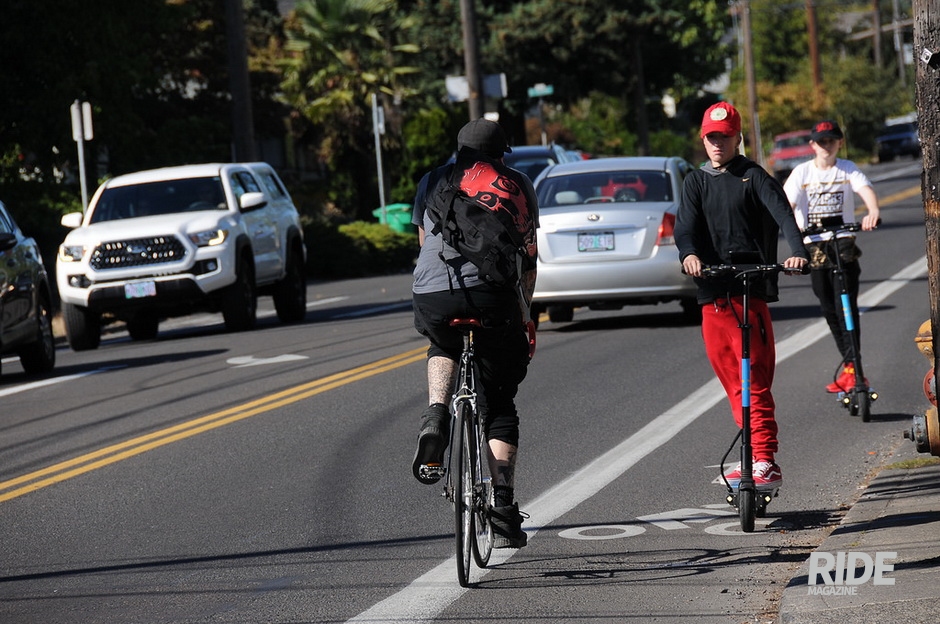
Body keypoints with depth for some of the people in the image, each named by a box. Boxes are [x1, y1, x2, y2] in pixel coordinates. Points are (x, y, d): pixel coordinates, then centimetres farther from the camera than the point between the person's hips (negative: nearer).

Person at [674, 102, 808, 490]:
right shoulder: (696, 182, 16)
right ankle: (756, 454, 17)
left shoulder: (754, 177, 3)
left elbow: (782, 214, -12)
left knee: (755, 380, -10)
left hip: (750, 290, -5)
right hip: (712, 295, 5)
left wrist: (798, 251, -31)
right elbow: (686, 225, 0)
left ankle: (766, 462, -12)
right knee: (731, 380, 8)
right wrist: (689, 254, -23)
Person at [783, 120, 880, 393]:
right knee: (828, 309, 7)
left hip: (843, 243, -2)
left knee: (846, 305, -13)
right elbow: (787, 203, -8)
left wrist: (873, 211, -39)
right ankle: (850, 364, 18)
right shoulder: (802, 172, 3)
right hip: (813, 246, 2)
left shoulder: (848, 169, 1)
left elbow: (866, 190, -17)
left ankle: (851, 368, -16)